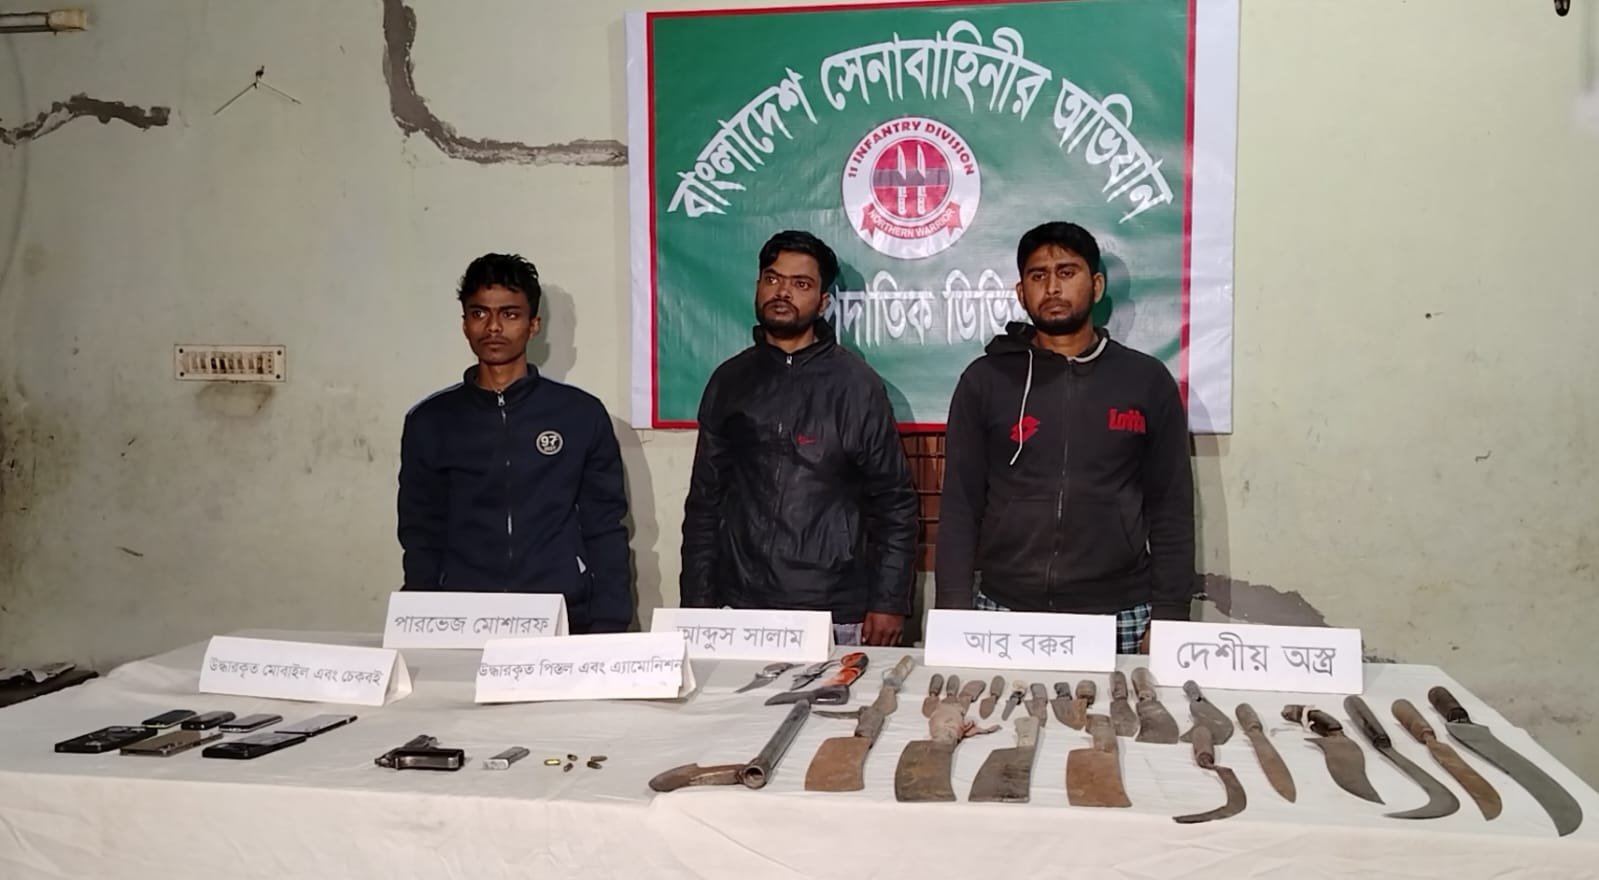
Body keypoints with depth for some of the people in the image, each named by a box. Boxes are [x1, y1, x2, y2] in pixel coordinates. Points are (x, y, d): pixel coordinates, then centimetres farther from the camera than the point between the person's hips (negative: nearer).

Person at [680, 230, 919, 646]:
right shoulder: (729, 381, 8)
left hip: (836, 616, -2)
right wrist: (697, 604, 5)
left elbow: (894, 502, -1)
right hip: (741, 611, 3)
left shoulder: (856, 383, -1)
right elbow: (705, 501, 11)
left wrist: (889, 604, -6)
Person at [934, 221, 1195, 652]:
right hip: (1004, 615, 0)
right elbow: (960, 507, 2)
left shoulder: (1147, 381, 4)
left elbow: (1171, 511, 4)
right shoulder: (986, 380, 3)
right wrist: (954, 615, -5)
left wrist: (1168, 618, -2)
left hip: (1120, 620, 0)